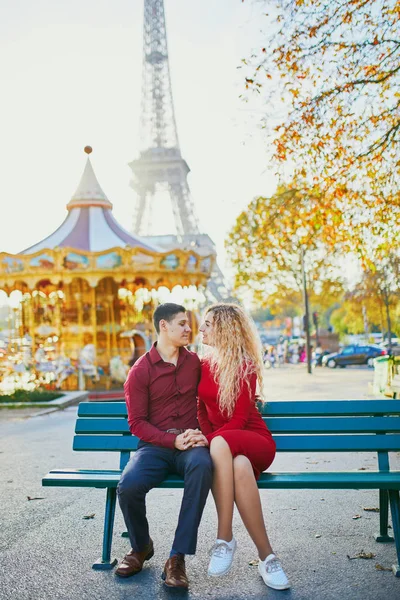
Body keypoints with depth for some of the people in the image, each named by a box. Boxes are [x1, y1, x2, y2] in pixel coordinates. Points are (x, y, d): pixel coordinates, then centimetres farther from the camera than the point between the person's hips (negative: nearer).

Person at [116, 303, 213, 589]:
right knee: (129, 486, -30)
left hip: (190, 443, 1)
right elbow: (137, 423, -2)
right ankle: (141, 547, 6)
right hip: (155, 445, -1)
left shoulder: (194, 362, 10)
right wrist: (172, 440, -15)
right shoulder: (140, 371, 0)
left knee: (202, 466, -35)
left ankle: (178, 558, -26)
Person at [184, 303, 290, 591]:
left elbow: (239, 419, -12)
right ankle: (267, 556, -28)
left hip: (255, 440, -3)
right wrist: (204, 436, -11)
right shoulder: (204, 365, 10)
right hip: (223, 445, 3)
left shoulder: (245, 366, -7)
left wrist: (209, 439, -25)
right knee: (240, 467, -36)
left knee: (221, 443, -39)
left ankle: (225, 538, -31)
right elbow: (202, 409, 9)